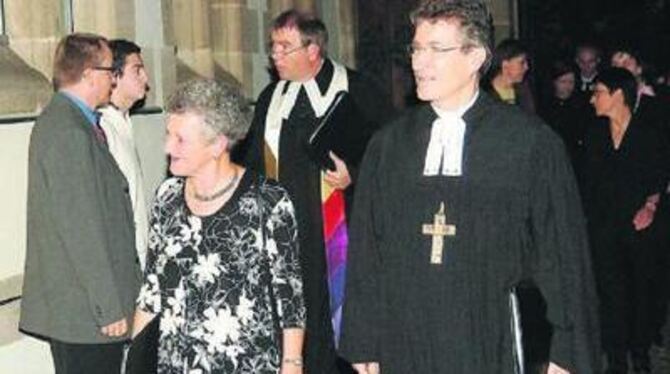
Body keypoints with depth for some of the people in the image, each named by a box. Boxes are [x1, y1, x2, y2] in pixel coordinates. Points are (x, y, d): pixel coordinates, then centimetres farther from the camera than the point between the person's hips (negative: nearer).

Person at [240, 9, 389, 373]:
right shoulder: (271, 97, 12)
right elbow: (254, 162, 17)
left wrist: (354, 176, -15)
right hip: (282, 231, 4)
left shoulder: (356, 92, -3)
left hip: (338, 230, -3)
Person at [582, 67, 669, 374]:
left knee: (642, 289, 9)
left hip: (640, 226, -2)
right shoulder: (594, 136, 5)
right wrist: (589, 220, -1)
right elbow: (589, 182, 7)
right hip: (604, 227, 2)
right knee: (611, 293, 1)